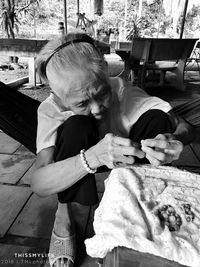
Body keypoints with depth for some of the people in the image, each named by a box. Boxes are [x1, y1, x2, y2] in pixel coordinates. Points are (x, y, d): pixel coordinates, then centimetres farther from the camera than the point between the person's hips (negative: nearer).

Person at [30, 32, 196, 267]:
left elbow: (184, 127, -22)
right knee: (77, 126, -34)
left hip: (121, 163, 2)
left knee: (157, 118, -24)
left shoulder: (123, 91, -26)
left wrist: (173, 140, -46)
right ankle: (64, 213, -11)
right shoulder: (51, 109, -26)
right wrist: (94, 156, -53)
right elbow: (38, 184, -37)